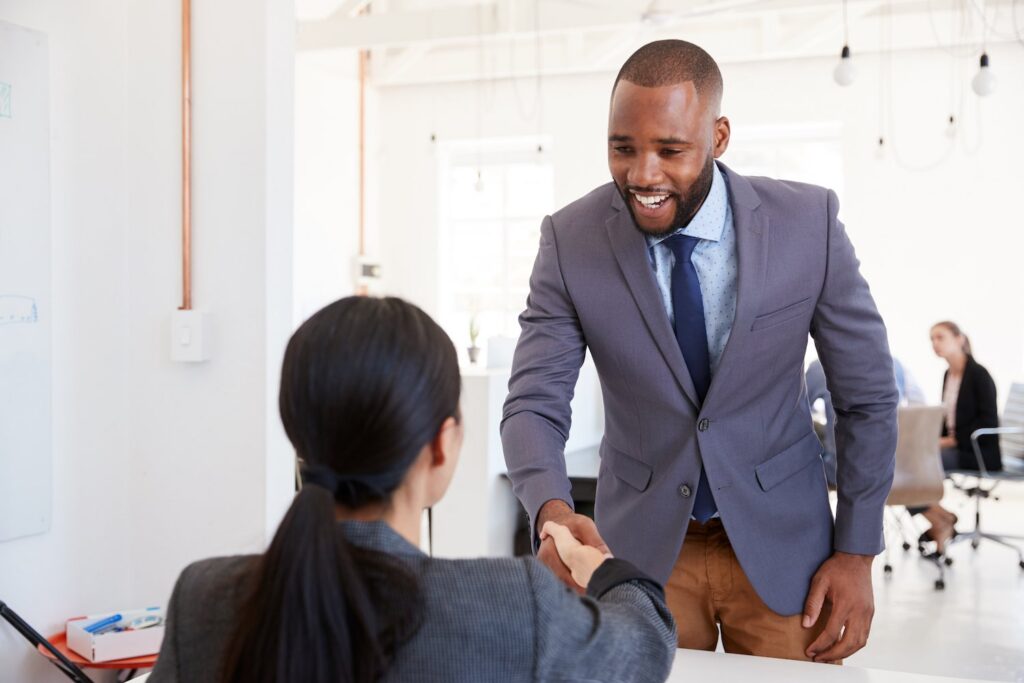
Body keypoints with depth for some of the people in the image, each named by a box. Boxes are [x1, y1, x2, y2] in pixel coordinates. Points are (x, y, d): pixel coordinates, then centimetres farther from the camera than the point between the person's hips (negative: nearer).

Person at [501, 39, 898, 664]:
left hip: (781, 542, 0)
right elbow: (534, 405, -14)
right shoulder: (571, 240, -15)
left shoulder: (808, 221, -16)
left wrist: (858, 553, -5)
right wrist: (554, 512, -34)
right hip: (641, 546, 0)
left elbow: (867, 397, -5)